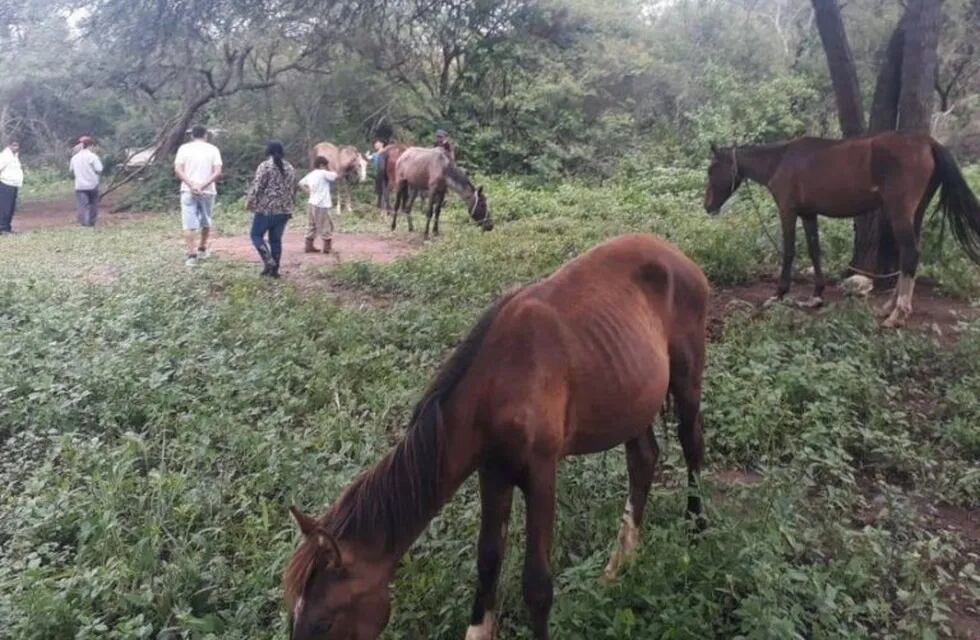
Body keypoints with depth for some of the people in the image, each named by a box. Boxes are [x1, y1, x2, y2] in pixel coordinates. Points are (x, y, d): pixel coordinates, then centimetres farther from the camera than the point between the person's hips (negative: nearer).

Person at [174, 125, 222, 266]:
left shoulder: (184, 148, 4)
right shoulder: (213, 149, 4)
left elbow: (177, 169, -8)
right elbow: (217, 172, -8)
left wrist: (191, 185, -14)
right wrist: (204, 185, -13)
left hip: (188, 191, -1)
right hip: (208, 191, 1)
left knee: (189, 224, -2)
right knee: (206, 222, 19)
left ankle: (192, 254, -10)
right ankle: (202, 249, 30)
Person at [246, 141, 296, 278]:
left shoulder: (265, 166, -8)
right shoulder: (290, 168, 11)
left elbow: (257, 187, -12)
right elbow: (293, 190, 16)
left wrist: (249, 203, -1)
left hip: (266, 209, -5)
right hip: (284, 210, 6)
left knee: (257, 235, 7)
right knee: (276, 239, 11)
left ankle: (269, 262, -8)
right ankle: (274, 269, 11)